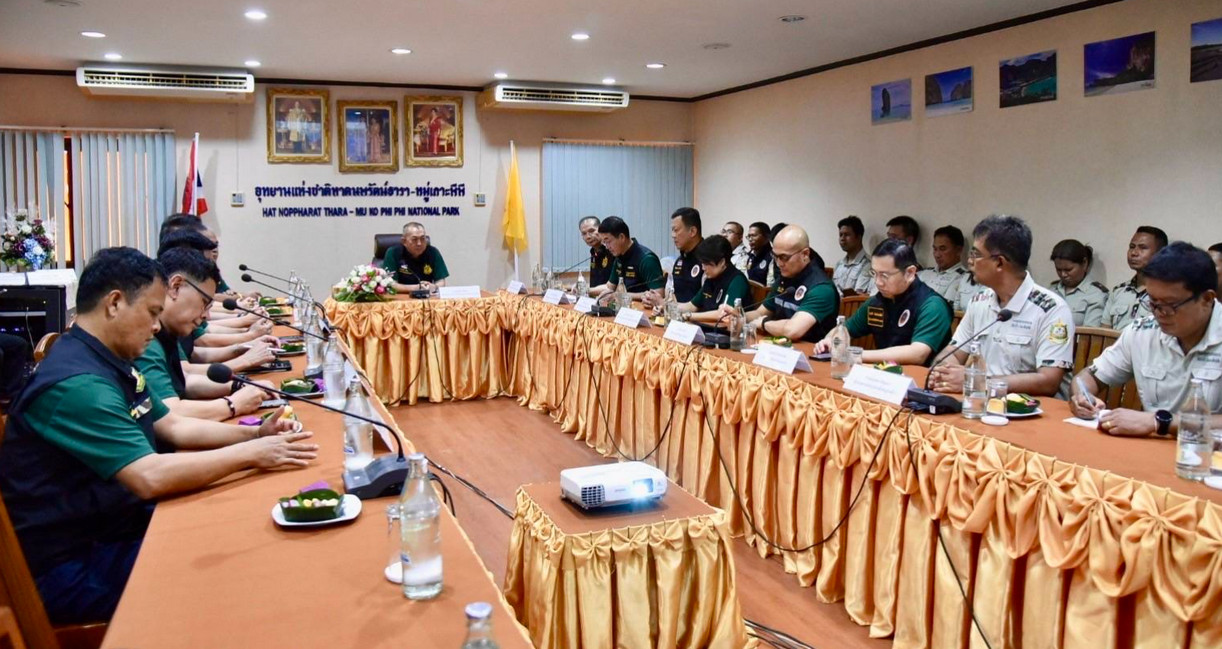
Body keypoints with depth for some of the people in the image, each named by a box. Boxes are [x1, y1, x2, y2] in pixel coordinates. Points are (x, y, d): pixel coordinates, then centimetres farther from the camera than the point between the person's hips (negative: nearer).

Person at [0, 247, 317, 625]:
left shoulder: (111, 363, 6)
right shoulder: (76, 384, -25)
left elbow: (173, 427, 13)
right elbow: (151, 477, -33)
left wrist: (254, 434, -1)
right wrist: (251, 454, -24)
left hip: (113, 525, 9)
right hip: (74, 568, -9)